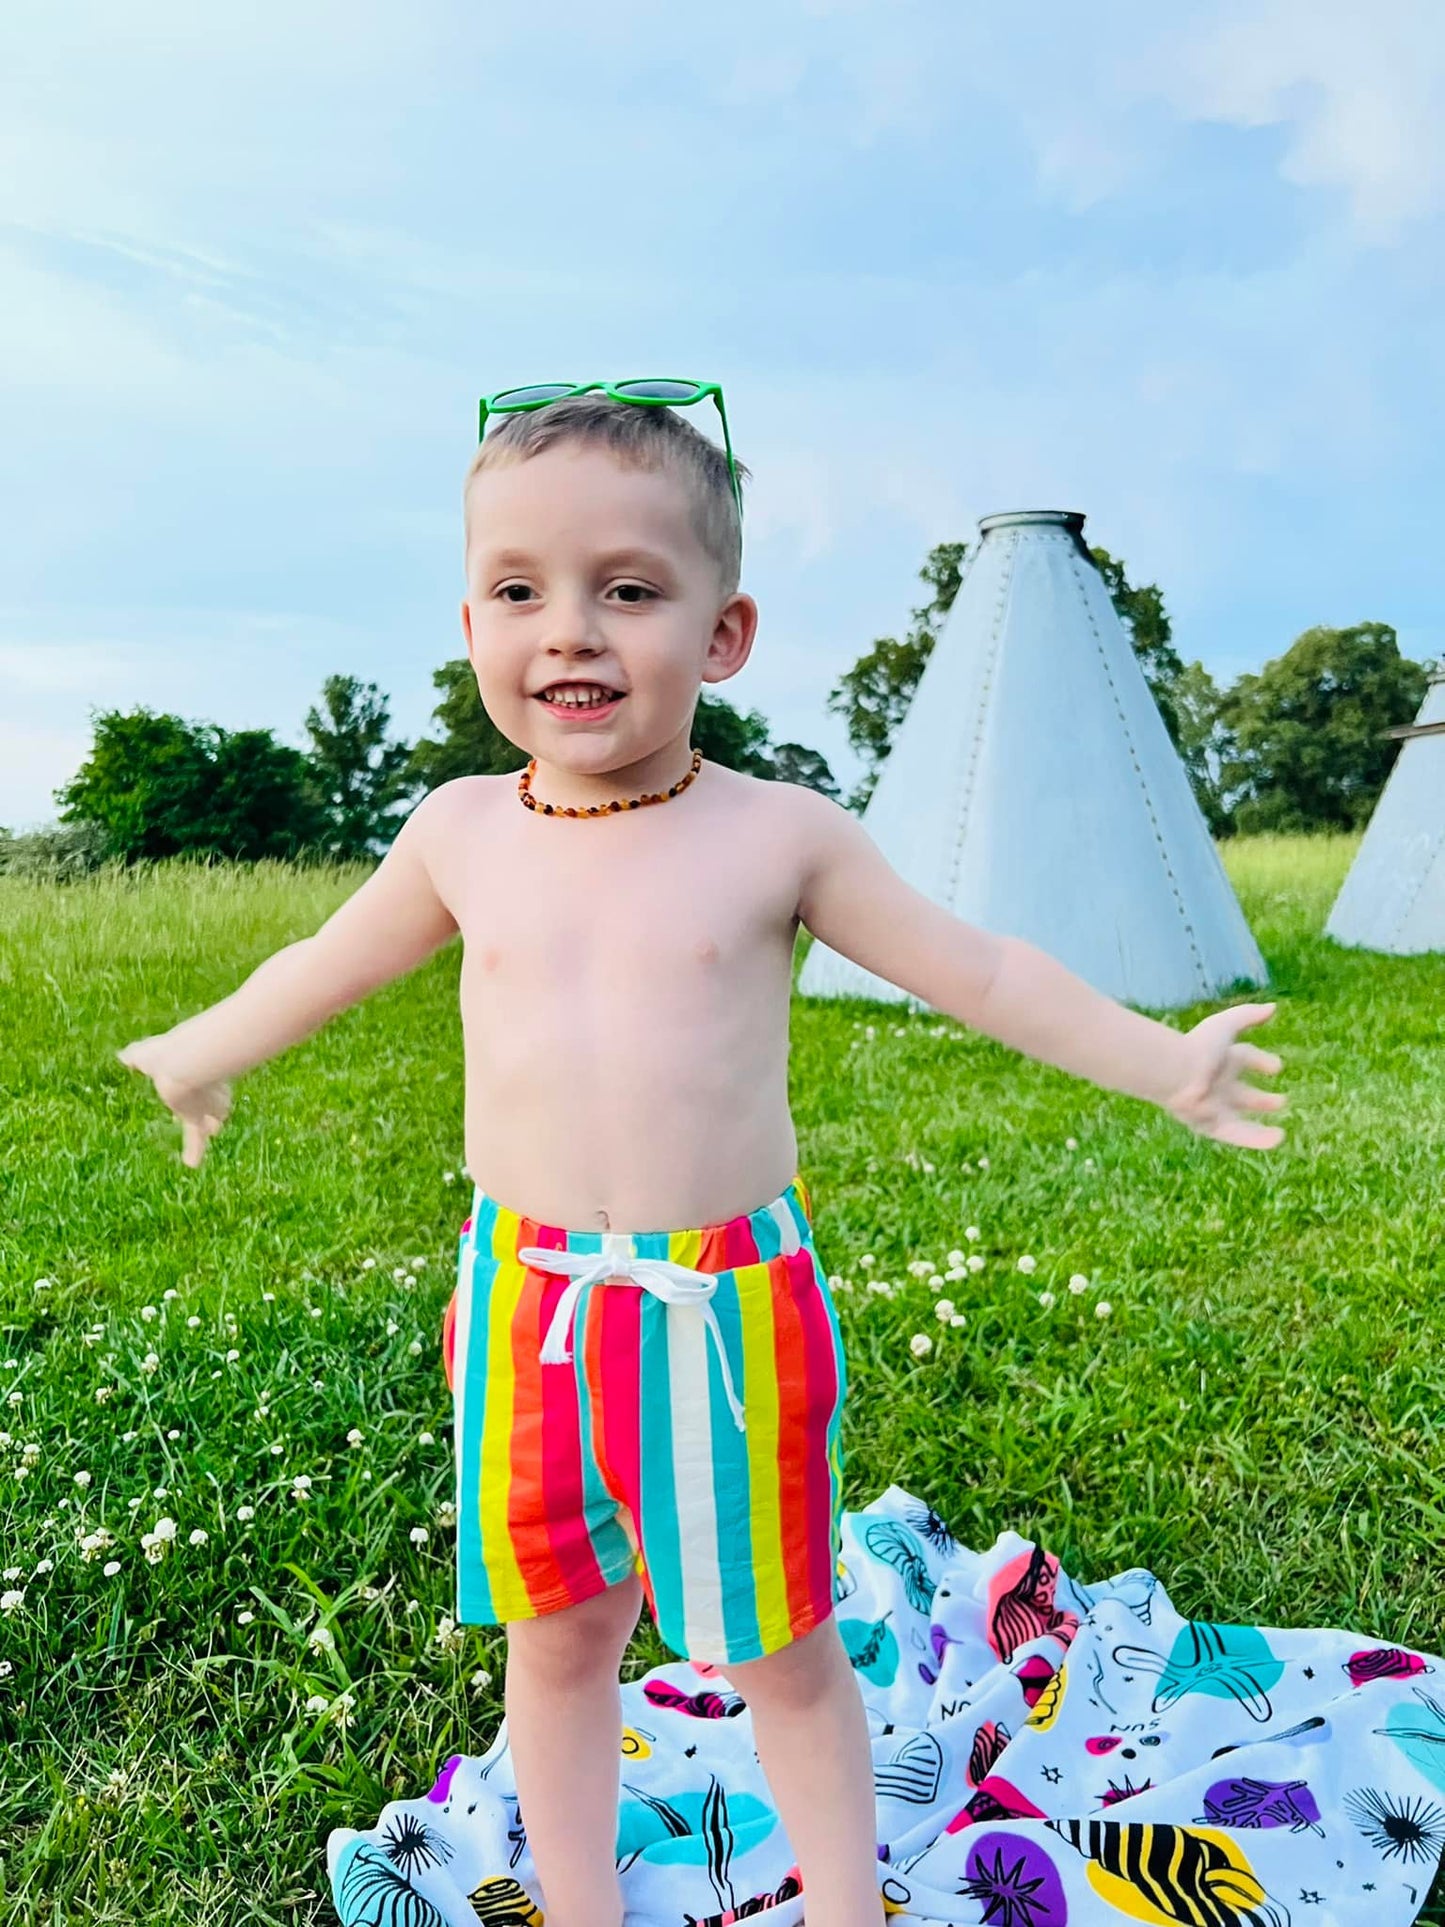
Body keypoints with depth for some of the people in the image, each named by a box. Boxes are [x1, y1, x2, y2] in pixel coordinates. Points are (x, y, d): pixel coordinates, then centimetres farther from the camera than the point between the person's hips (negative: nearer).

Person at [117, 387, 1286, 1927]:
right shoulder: (461, 833, 0)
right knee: (556, 1642, 18)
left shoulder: (779, 834, -7)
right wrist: (202, 1048, 32)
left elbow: (976, 969, 3)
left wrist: (1159, 1062, 6)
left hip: (729, 1307, -2)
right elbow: (329, 960, 17)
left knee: (782, 1652, 15)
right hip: (526, 1306, 2)